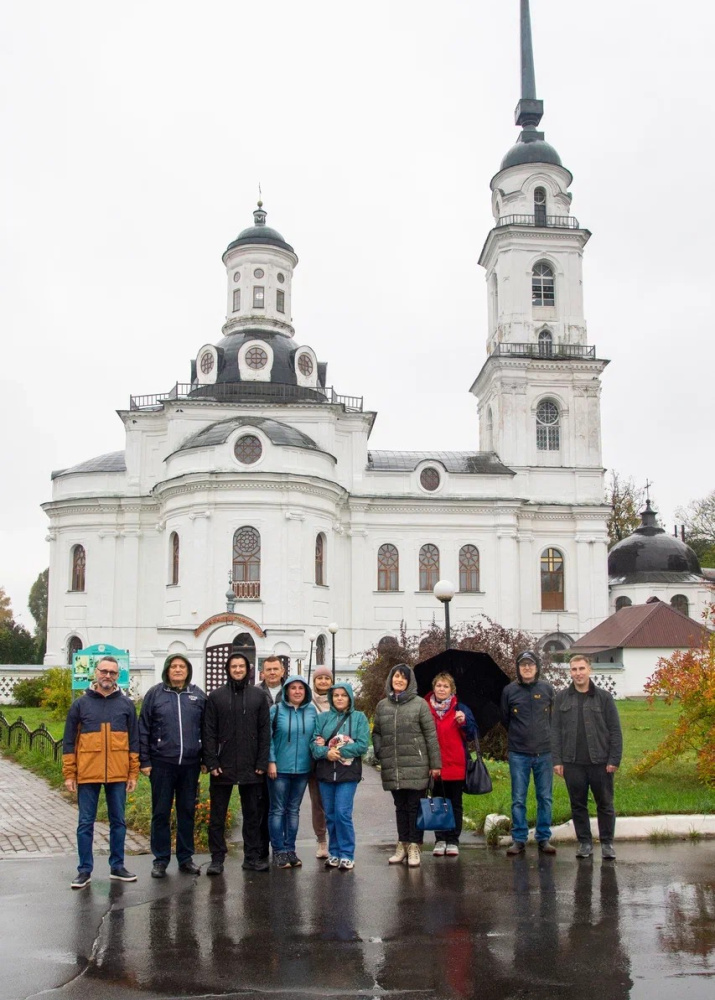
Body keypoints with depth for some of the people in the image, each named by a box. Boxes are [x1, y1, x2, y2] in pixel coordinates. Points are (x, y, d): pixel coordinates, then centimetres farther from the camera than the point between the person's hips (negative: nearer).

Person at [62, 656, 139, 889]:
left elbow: (133, 740, 8)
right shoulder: (81, 704, 3)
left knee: (118, 822, 9)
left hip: (118, 774, 1)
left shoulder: (126, 704, 6)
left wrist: (133, 774, 3)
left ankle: (117, 866, 19)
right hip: (87, 774, -1)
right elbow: (69, 741, 4)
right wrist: (69, 774, -1)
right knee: (85, 823, 4)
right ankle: (84, 870, 12)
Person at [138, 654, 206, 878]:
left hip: (190, 764, 2)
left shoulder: (198, 695, 6)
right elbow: (143, 730, 0)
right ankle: (160, 859, 15)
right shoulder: (154, 694, 1)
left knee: (187, 811, 10)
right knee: (161, 812, 5)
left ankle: (186, 858, 21)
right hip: (161, 763, -2)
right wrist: (144, 761, -5)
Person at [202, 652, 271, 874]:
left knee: (252, 814, 9)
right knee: (217, 815, 5)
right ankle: (217, 859, 14)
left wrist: (262, 763, -3)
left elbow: (265, 731, 4)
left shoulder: (258, 696, 6)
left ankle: (252, 857, 19)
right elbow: (209, 732, 0)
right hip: (222, 766, -1)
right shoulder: (216, 696, 3)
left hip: (250, 767, 1)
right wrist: (211, 762, -8)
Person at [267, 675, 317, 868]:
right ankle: (279, 851, 9)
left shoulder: (312, 711, 4)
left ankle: (290, 849, 20)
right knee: (278, 810, 3)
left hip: (303, 769, 3)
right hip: (280, 768, -3)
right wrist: (271, 761, -10)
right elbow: (267, 737, -5)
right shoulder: (276, 710, -4)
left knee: (294, 810, 12)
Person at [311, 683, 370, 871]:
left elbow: (363, 745, -7)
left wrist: (340, 752, -14)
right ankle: (334, 853, 20)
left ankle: (347, 855, 1)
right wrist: (326, 752, -18)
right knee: (330, 815, 8)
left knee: (343, 813, -10)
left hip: (348, 772, -3)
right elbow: (314, 743, 2)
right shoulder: (322, 718, 10)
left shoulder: (359, 718, 2)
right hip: (325, 772, 3)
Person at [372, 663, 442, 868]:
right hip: (392, 768, 4)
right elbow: (376, 733, 18)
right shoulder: (382, 705, 10)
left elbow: (431, 735, -2)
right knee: (400, 807, 12)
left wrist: (435, 763, -5)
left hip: (415, 766, -4)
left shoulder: (419, 704, -2)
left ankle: (414, 846, 9)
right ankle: (402, 845, 20)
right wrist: (379, 754, 3)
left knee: (414, 806, 1)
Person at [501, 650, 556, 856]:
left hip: (544, 752, 1)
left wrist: (545, 736, 11)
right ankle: (518, 839, 12)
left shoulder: (547, 689, 2)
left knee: (545, 798, 7)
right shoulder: (509, 690, 0)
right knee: (518, 799, 3)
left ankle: (544, 838, 17)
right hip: (518, 754, -1)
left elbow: (555, 715, 13)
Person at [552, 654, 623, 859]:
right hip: (573, 763, 2)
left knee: (605, 804, 7)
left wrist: (614, 759, -7)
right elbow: (555, 731, 5)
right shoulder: (562, 698, 5)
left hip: (600, 762, -1)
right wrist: (557, 760, -1)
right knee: (578, 805, 9)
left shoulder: (604, 697, 0)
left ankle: (607, 843, 20)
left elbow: (615, 731, 0)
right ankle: (584, 842, 21)